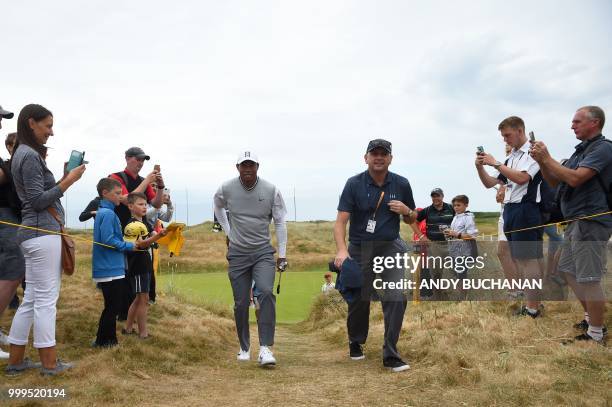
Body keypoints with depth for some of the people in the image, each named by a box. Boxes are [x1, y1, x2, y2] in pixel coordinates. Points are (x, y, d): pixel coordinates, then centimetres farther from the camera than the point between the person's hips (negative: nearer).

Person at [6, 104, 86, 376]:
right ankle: (49, 363, 6)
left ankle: (15, 361, 19)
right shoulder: (30, 155, -11)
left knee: (32, 298, 13)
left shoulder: (25, 154, 18)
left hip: (36, 233, 10)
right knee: (46, 299, -3)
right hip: (43, 233, -10)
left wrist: (63, 180, 10)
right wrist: (68, 181, -11)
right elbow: (38, 200, -15)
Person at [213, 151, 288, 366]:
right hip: (237, 253, 1)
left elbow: (279, 222, 1)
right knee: (241, 303, 4)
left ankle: (265, 348, -20)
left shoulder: (271, 190, -6)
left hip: (263, 252, -1)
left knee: (266, 293, -21)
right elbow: (218, 207, 20)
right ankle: (244, 348, 21)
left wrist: (282, 254, -1)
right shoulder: (226, 189, -4)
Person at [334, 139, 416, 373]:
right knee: (359, 300, 8)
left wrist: (406, 211, -10)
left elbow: (411, 220, 14)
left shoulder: (401, 184, 2)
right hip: (360, 248, -1)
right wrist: (341, 250, -27)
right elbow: (341, 221, -11)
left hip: (390, 247, 1)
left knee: (396, 298, -11)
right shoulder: (354, 184, -6)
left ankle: (391, 356, -1)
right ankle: (355, 344, 34)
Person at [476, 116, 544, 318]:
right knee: (518, 259, 11)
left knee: (528, 259, -8)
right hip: (510, 210, 9)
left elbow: (521, 178, -20)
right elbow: (489, 183, 19)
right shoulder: (510, 158, 18)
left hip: (526, 209, -9)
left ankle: (533, 308, -3)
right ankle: (531, 304, 19)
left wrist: (495, 163, -15)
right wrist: (480, 167, 2)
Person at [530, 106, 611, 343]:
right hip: (576, 221, 10)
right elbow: (555, 182, 17)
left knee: (588, 279, -7)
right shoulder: (581, 150, 17)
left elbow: (575, 179, -23)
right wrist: (541, 161, 1)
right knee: (569, 271, 17)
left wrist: (547, 158, -16)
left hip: (591, 222, -10)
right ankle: (591, 318, 30)